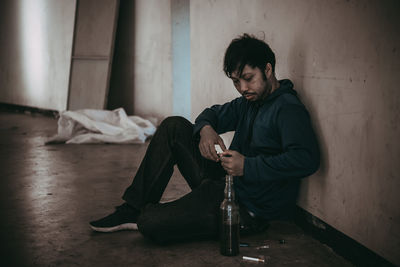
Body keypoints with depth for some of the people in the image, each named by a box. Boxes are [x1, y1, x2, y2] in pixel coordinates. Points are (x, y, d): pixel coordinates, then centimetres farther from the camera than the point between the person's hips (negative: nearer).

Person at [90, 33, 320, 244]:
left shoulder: (288, 109, -17)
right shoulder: (251, 101, 11)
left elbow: (307, 160, -31)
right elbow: (214, 113, 21)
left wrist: (248, 166, -32)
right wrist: (206, 129, -5)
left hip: (249, 210, -9)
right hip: (226, 183, 9)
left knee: (152, 225, -25)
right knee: (174, 126, 5)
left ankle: (144, 217, 15)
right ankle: (134, 208, 7)